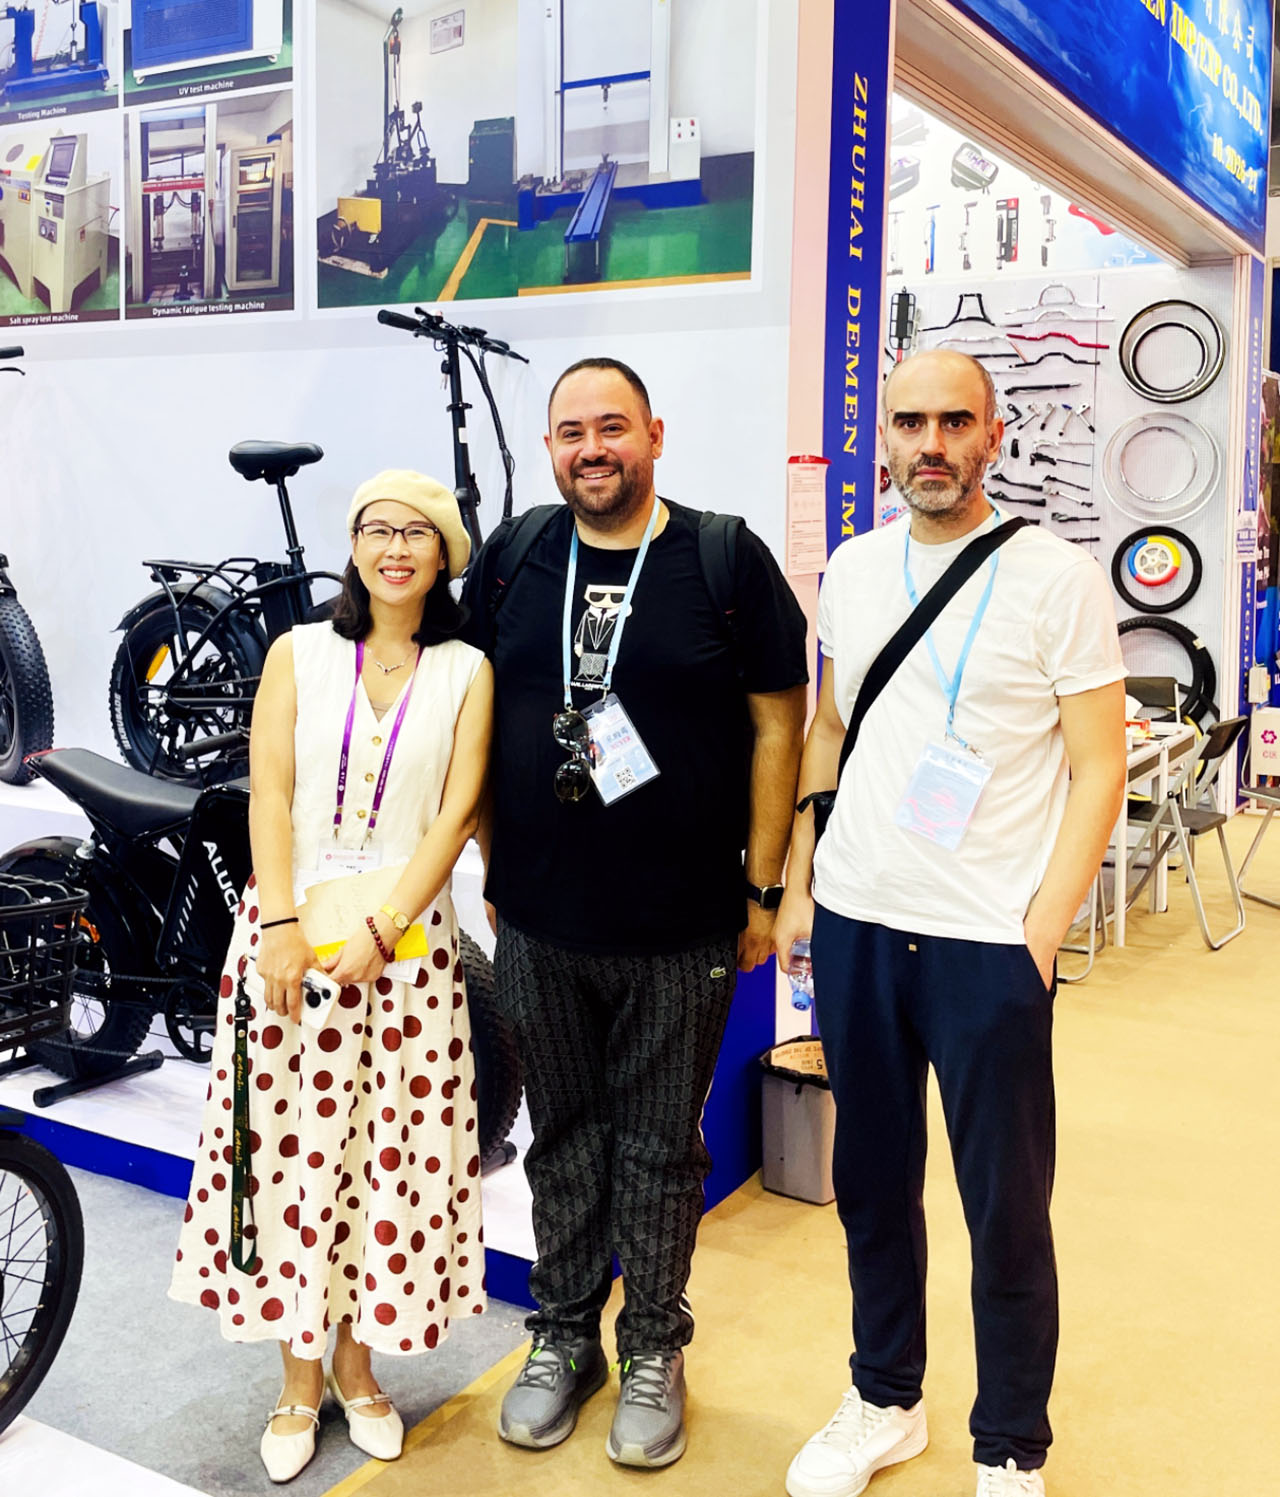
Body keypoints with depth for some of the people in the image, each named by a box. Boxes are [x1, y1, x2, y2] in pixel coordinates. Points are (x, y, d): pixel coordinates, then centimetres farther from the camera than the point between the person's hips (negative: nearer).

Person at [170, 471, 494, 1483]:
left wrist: (381, 931, -13)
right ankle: (300, 1381, 20)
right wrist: (281, 924, -13)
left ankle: (357, 1362, 25)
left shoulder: (467, 672, 5)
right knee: (289, 1147, 4)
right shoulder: (299, 653, 7)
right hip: (290, 925, 0)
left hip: (407, 935, 0)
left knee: (391, 1154, 4)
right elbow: (269, 792, -1)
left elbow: (458, 811, -3)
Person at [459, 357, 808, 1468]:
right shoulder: (509, 562, 6)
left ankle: (654, 1350, 29)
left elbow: (776, 727, -3)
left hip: (683, 929, -2)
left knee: (661, 1145, 10)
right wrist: (495, 872, 9)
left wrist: (762, 889, -5)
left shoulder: (726, 562, -4)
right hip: (540, 924, 3)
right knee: (563, 1134, 15)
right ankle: (564, 1337, 33)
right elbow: (476, 722, 11)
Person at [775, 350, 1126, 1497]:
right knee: (872, 1184, 17)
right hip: (854, 928, 5)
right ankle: (886, 1403, 37)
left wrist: (1041, 935, -12)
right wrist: (796, 884, 12)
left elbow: (1099, 769, -7)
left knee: (1008, 1211, 6)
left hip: (989, 944, -4)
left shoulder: (1059, 577, -7)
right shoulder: (852, 569, 8)